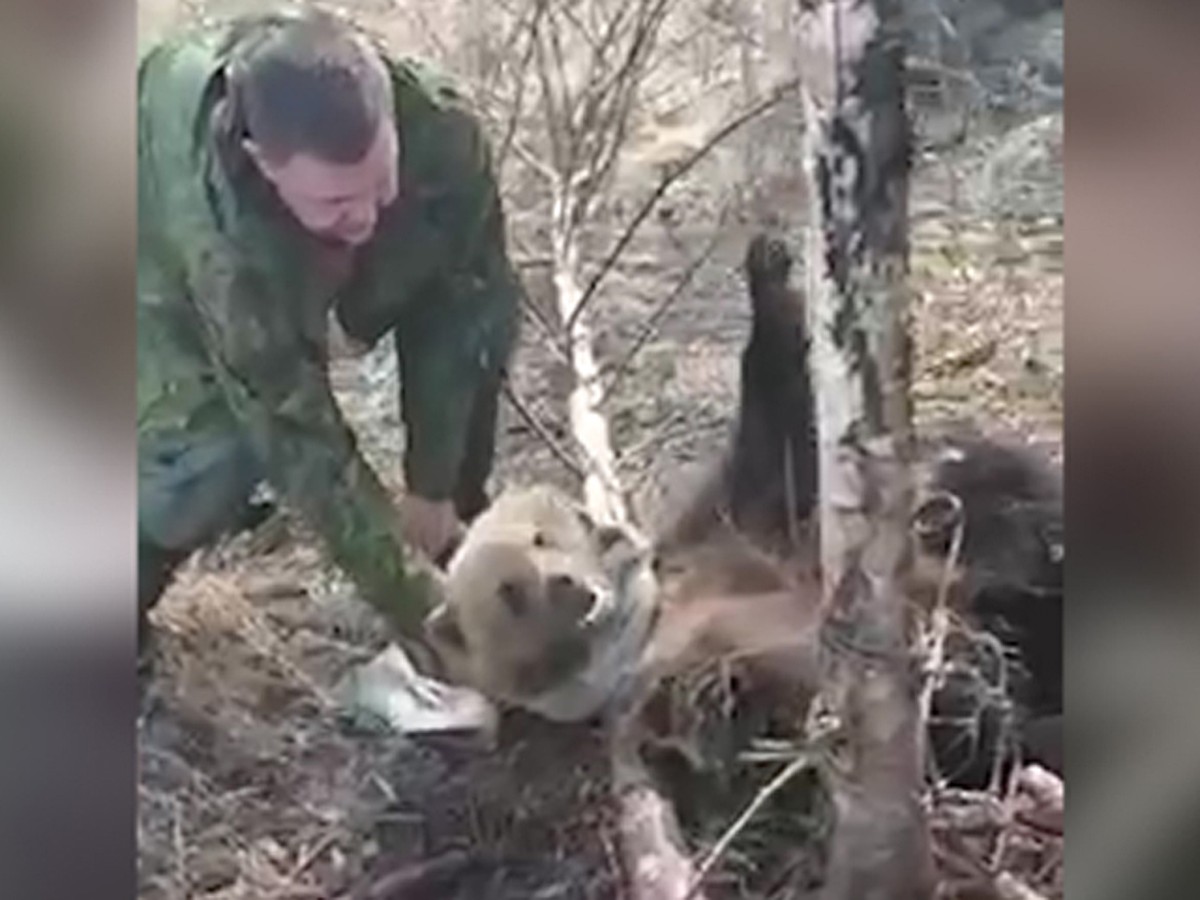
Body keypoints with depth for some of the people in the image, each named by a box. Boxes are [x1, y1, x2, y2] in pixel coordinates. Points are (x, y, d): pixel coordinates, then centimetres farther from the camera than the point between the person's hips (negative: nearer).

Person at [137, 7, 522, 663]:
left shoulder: (440, 133, -38)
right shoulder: (214, 224, -47)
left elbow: (459, 303, -23)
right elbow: (294, 427, -41)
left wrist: (432, 487, -19)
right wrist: (416, 610, -38)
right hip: (173, 266, -4)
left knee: (480, 311, -15)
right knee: (213, 455, -27)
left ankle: (460, 541, 8)